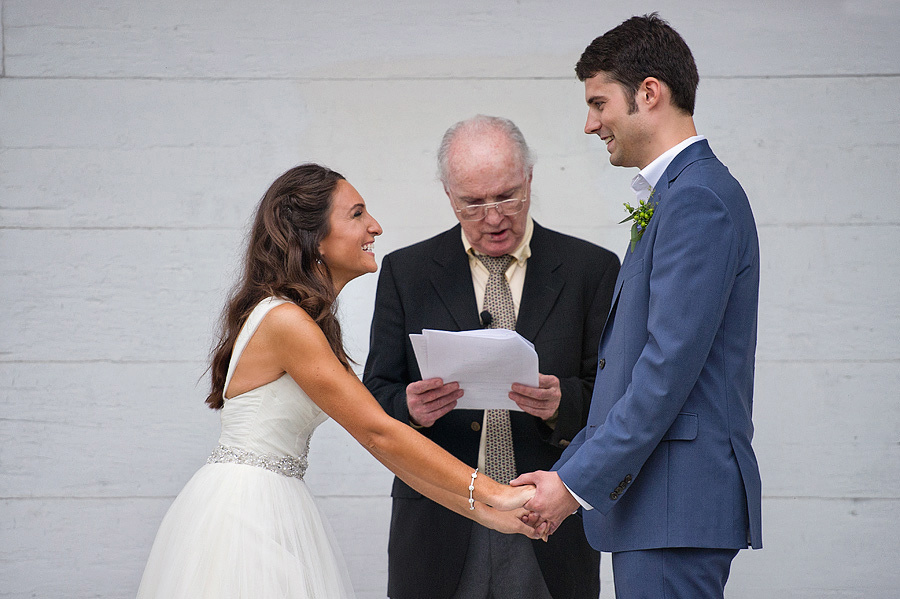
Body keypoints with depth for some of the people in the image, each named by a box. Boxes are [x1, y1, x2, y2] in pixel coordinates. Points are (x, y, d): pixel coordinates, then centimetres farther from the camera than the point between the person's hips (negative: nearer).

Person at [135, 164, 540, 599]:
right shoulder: (285, 321, -16)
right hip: (243, 510, -9)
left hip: (273, 510, 9)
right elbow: (378, 434, -18)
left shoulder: (310, 324, 13)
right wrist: (490, 492, -16)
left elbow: (380, 437, 10)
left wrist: (481, 509, 4)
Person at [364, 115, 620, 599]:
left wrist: (563, 403, -21)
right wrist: (410, 407, -18)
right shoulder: (405, 272, 8)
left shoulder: (591, 269, 5)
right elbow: (376, 396, 5)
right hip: (440, 532, 1)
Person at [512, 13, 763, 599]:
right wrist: (569, 469, 16)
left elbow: (669, 368, -20)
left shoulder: (697, 196, -13)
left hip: (676, 504, -10)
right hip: (655, 496, 10)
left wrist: (577, 482, -17)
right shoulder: (681, 192, 19)